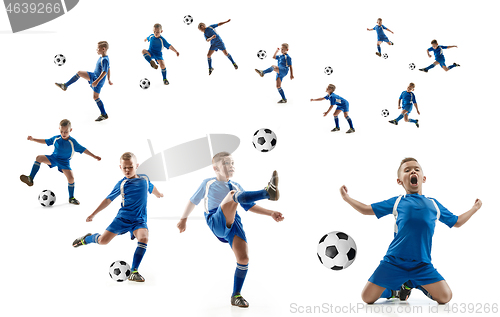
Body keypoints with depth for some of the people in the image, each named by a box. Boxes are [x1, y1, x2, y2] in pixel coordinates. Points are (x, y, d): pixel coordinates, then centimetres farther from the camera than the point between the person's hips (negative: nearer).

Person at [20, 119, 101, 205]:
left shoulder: (73, 142, -14)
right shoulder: (56, 138, -4)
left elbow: (83, 150, -10)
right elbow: (46, 141, 12)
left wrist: (94, 156, -13)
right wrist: (33, 139, 6)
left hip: (64, 162, -3)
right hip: (53, 158, 3)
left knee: (71, 178, -18)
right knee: (39, 158, -20)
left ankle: (71, 198, 3)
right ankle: (30, 179, -17)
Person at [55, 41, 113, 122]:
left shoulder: (104, 60, -23)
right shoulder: (103, 58, 7)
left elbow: (105, 71, -28)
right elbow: (109, 69, 17)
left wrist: (97, 81, -30)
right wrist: (109, 79, 24)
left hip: (98, 79, -10)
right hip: (94, 76, 10)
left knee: (95, 97, -3)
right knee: (79, 73, 6)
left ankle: (104, 115, 5)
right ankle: (65, 86, 13)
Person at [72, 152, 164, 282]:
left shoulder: (144, 178, 4)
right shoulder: (121, 184, -1)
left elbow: (151, 187, 28)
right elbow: (109, 199, 7)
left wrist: (158, 194, 48)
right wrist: (93, 214, 5)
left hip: (139, 220, 1)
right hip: (122, 218, 0)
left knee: (144, 238, -28)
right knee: (103, 240, -5)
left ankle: (134, 272, -20)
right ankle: (86, 239, 32)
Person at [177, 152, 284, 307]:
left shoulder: (236, 186, 22)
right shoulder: (208, 183, 15)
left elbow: (250, 206, 20)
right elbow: (193, 201, 27)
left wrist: (271, 213, 7)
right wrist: (183, 219, 34)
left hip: (233, 223, 4)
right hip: (216, 222, -4)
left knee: (243, 258, -12)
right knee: (233, 195, -29)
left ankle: (236, 296, 5)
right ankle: (268, 193, -51)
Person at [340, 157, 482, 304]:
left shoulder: (433, 204, 15)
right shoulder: (397, 202, 10)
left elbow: (456, 222, 27)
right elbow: (367, 209, 16)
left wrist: (474, 208, 27)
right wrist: (346, 197, 14)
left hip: (422, 265, 1)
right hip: (394, 262, -1)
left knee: (445, 297, -10)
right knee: (367, 297, -8)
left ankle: (414, 285, 18)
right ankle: (395, 289, 26)